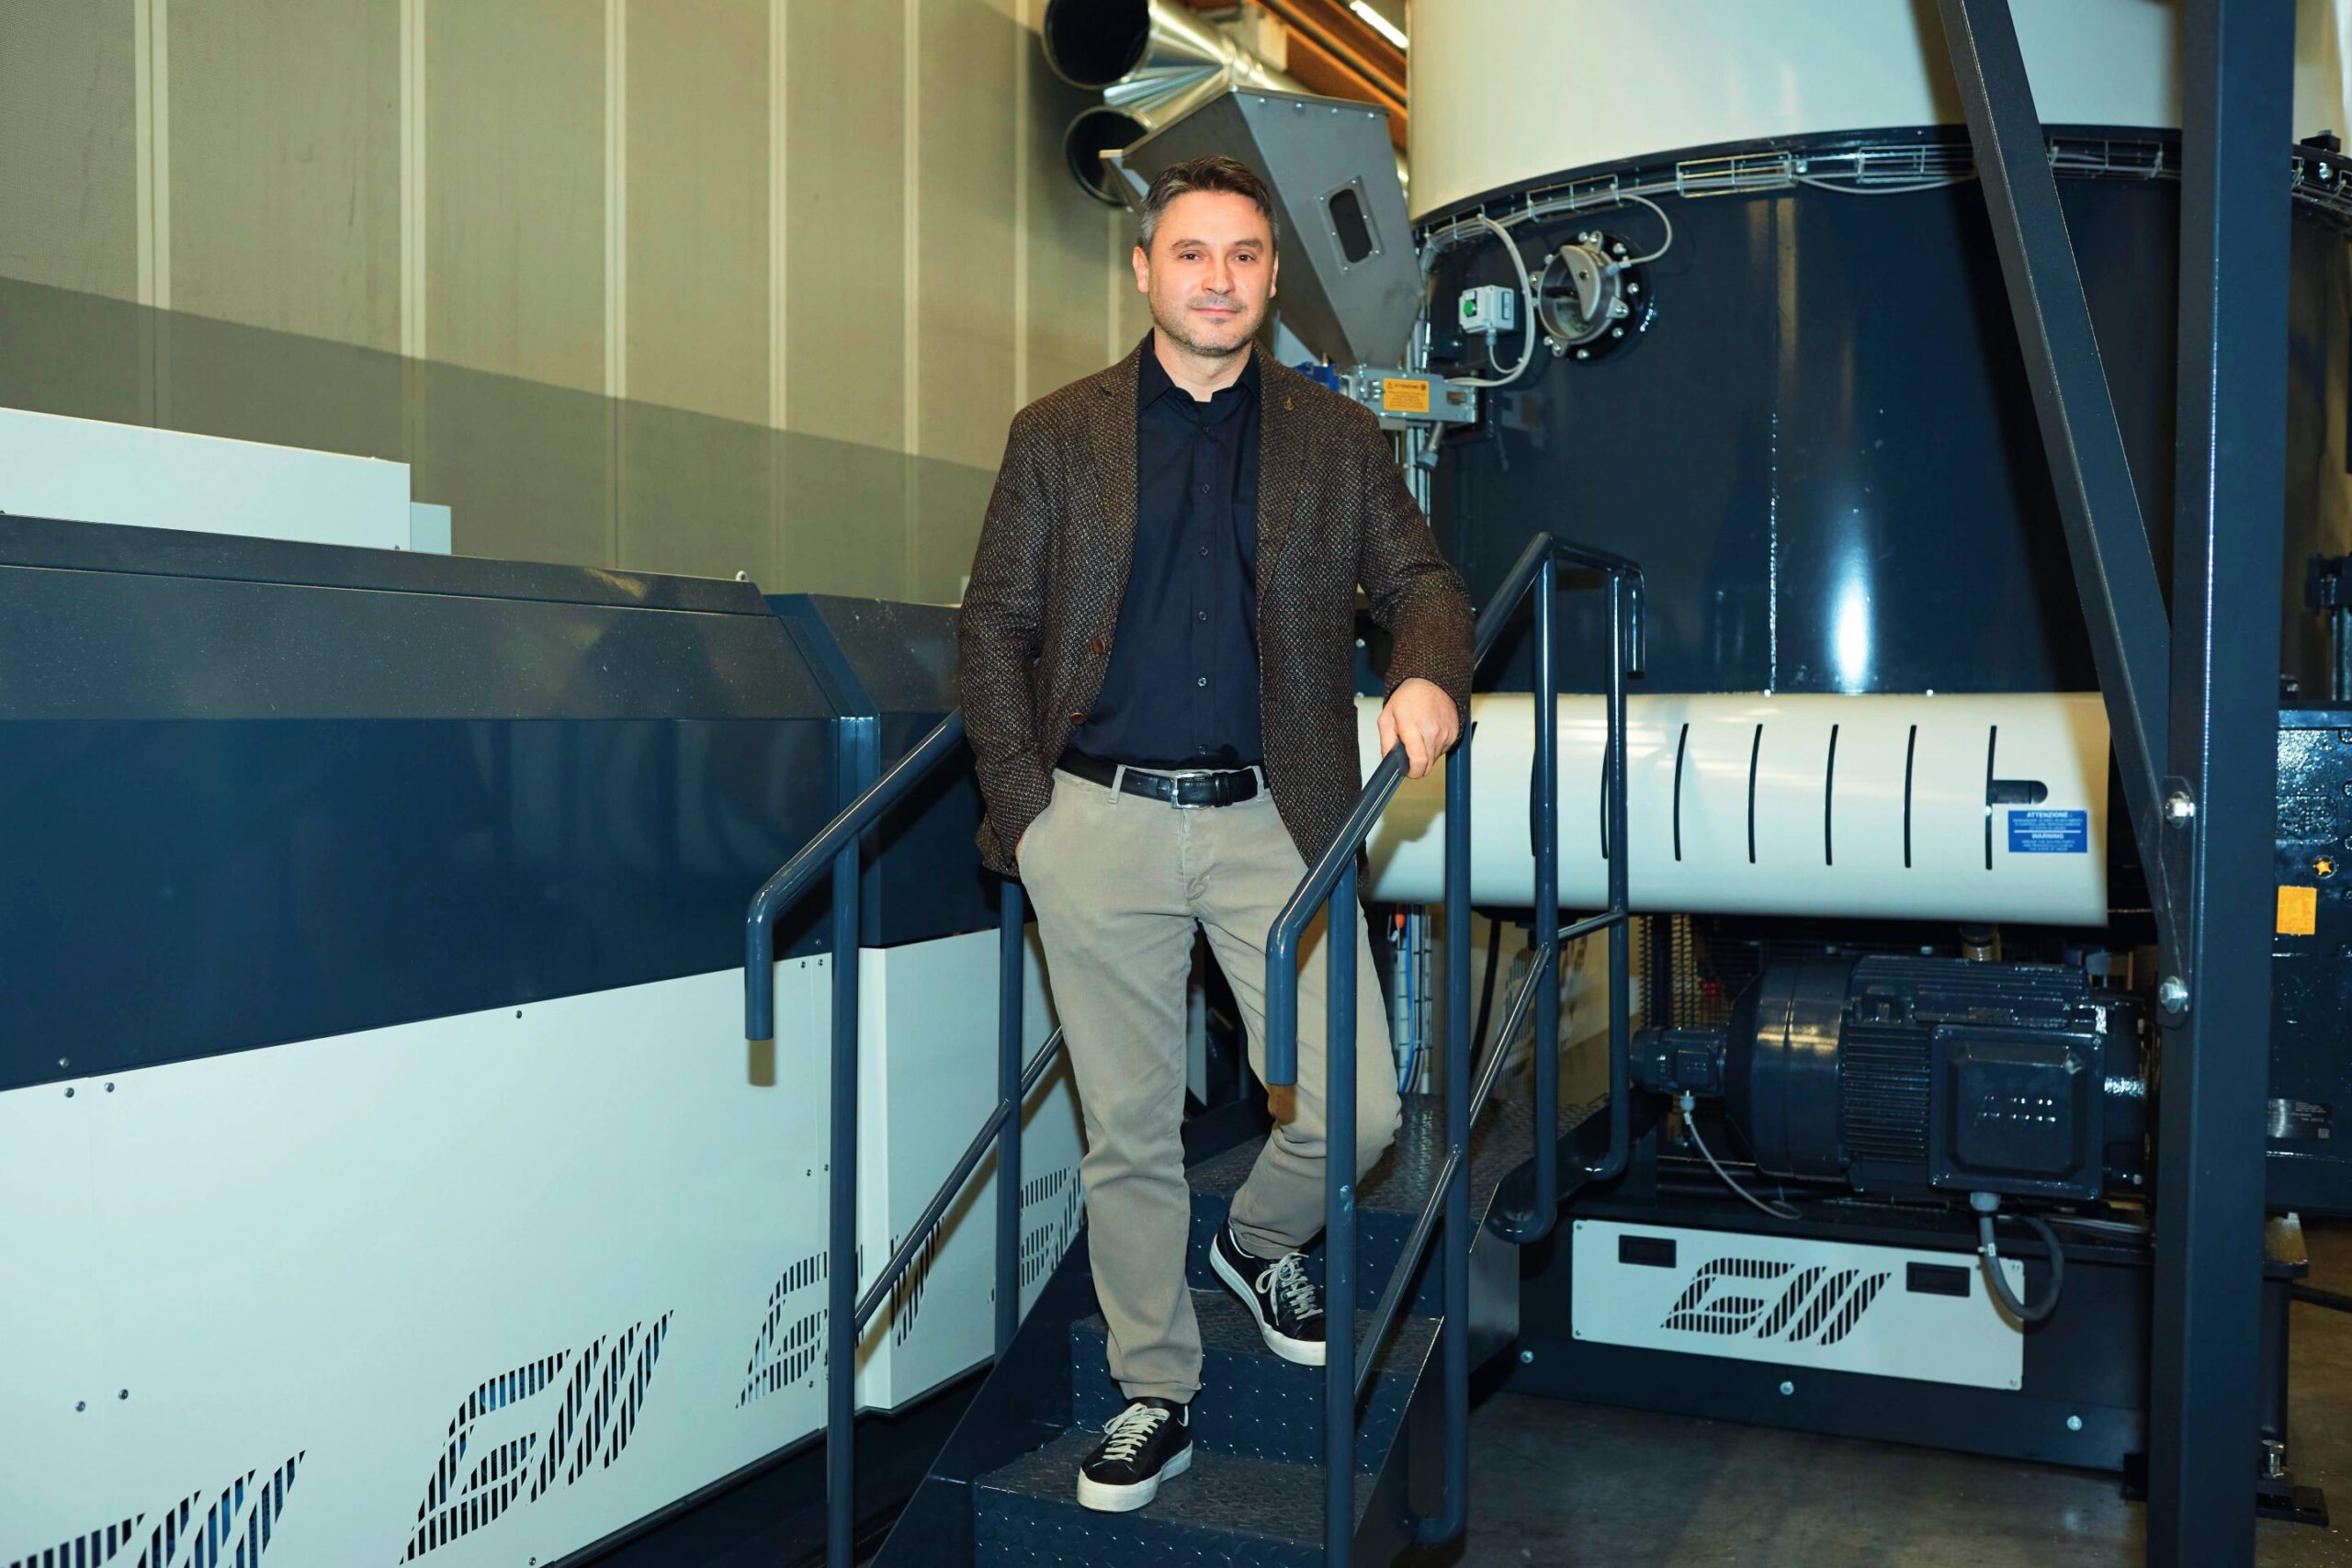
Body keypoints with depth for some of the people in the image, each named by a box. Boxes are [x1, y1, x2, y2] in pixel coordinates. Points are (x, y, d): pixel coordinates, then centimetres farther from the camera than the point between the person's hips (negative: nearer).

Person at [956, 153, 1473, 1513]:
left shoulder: (1338, 441, 11)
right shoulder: (1057, 436, 9)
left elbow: (1421, 579, 10)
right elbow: (995, 625, 7)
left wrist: (1430, 674, -14)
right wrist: (1023, 802, -3)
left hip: (1270, 824, 1)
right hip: (1099, 824, 0)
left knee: (1358, 1107, -5)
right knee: (1129, 1132, 8)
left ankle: (1263, 1244, 29)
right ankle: (1156, 1398, 26)